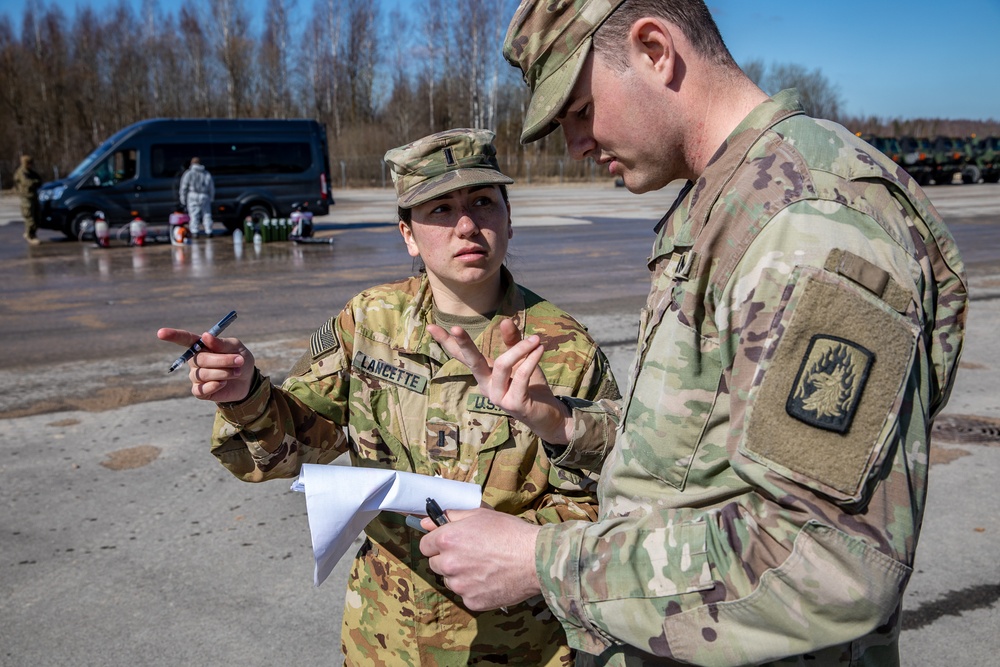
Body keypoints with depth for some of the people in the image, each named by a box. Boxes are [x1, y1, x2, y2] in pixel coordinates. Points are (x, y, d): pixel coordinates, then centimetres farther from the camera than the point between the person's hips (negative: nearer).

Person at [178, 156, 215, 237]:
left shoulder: (188, 173, 5)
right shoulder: (207, 174, 14)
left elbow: (183, 188, 2)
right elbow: (212, 188, 13)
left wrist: (183, 200, 7)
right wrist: (211, 199, 20)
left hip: (193, 197, -2)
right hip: (205, 197, 2)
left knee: (194, 215, -2)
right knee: (206, 214, 7)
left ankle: (194, 232, -8)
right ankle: (208, 232, 4)